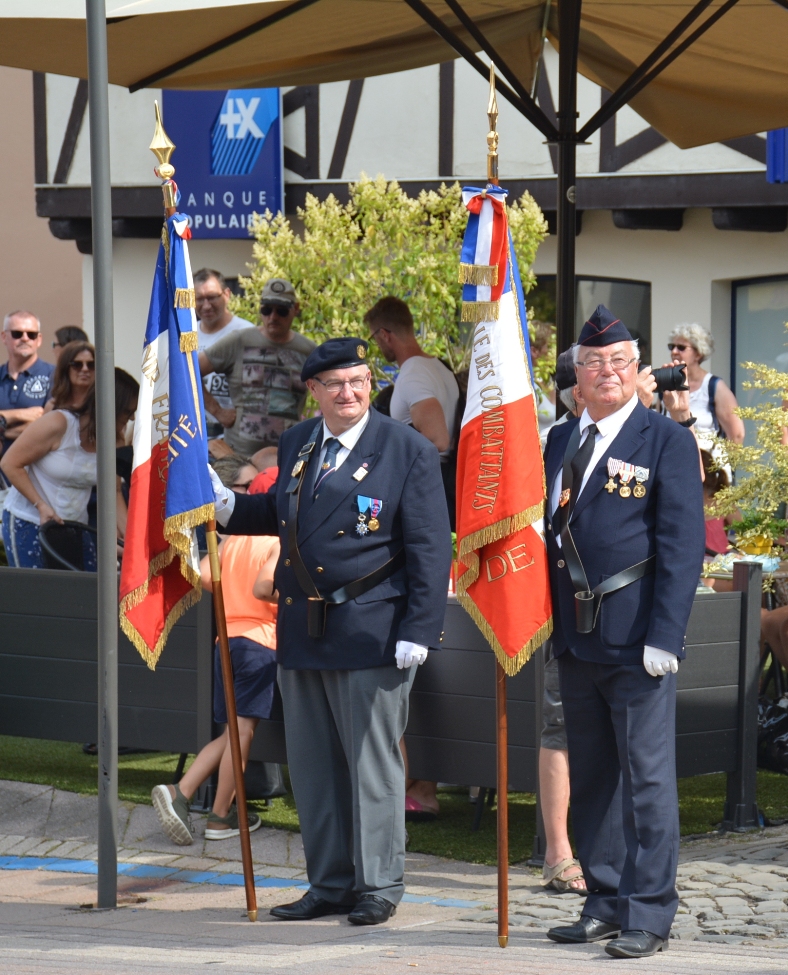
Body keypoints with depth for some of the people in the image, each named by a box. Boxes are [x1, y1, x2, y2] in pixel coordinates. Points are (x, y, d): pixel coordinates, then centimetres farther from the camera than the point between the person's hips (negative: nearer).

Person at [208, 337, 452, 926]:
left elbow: (430, 548, -7)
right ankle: (330, 884, 21)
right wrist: (229, 506, 8)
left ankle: (379, 886, 12)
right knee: (313, 766, 11)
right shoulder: (296, 444, 11)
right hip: (302, 632, 6)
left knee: (372, 762, 1)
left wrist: (419, 631, -13)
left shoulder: (408, 451, -6)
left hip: (370, 634, -6)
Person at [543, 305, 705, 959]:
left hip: (636, 640, -6)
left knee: (647, 780, -3)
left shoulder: (668, 441, -4)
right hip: (577, 637, 6)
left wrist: (664, 637, -16)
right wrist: (548, 622, 8)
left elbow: (682, 547, -9)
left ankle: (649, 915, 1)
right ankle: (607, 904, 20)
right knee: (591, 781, 12)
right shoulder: (561, 441, 14)